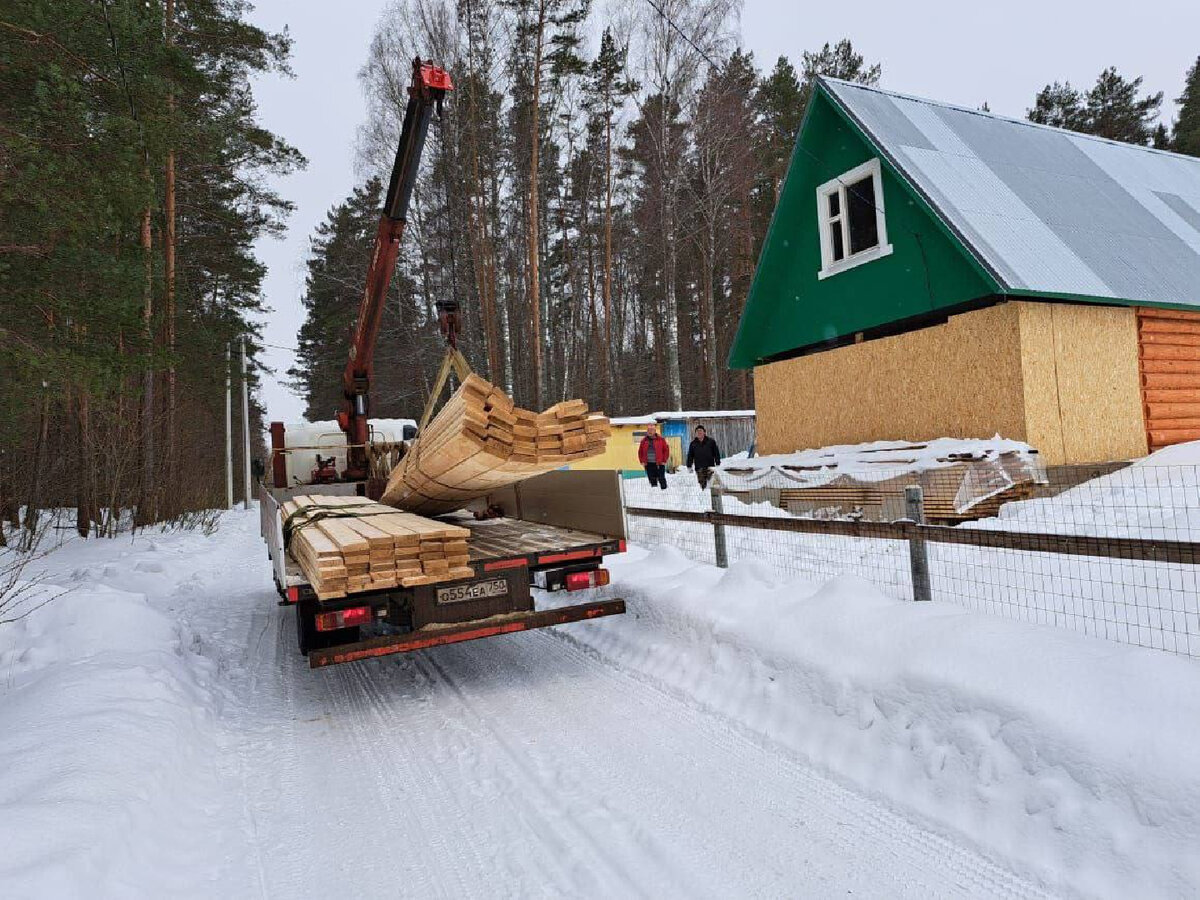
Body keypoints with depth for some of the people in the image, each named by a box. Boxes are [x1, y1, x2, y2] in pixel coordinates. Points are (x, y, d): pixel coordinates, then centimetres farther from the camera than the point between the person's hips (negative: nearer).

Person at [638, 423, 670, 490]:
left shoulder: (661, 439, -2)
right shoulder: (644, 440, 7)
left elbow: (666, 450, 0)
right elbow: (640, 452, 15)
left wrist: (664, 461, -5)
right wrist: (642, 461, 6)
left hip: (659, 464, -3)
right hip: (649, 464, 3)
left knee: (661, 479, 0)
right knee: (652, 480, 8)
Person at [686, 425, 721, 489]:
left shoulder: (711, 441, 6)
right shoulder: (693, 444, 10)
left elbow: (716, 453, 7)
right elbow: (690, 456, 14)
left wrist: (718, 464, 1)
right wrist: (689, 466, 8)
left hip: (710, 467, -1)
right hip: (699, 468, 1)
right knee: (702, 485, -1)